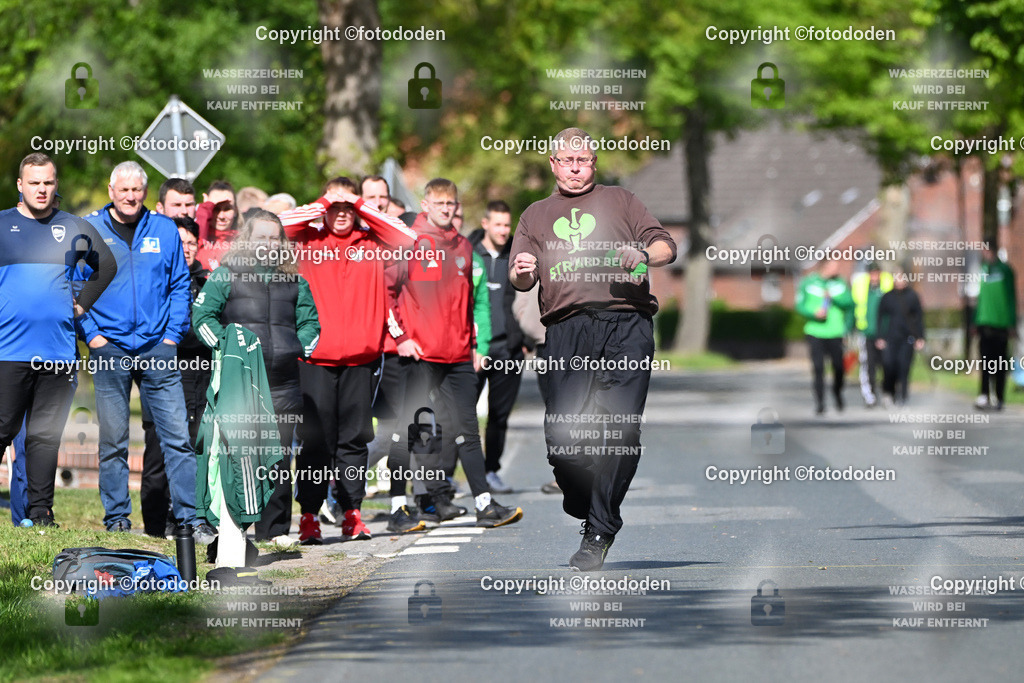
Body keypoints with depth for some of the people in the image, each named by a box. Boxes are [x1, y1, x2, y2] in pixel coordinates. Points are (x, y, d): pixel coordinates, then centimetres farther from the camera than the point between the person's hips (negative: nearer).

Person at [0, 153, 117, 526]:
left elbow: (107, 265, 24)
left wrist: (82, 304, 14)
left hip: (58, 351, 2)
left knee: (46, 435, 3)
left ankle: (41, 511, 7)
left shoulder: (74, 229, 11)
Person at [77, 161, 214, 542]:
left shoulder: (164, 230, 9)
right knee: (113, 441, 2)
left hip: (158, 349, 1)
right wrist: (90, 333, -3)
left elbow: (180, 285, 13)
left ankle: (190, 517, -3)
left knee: (177, 436, -5)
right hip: (110, 348, -1)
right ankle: (116, 518, 10)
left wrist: (173, 335, 3)